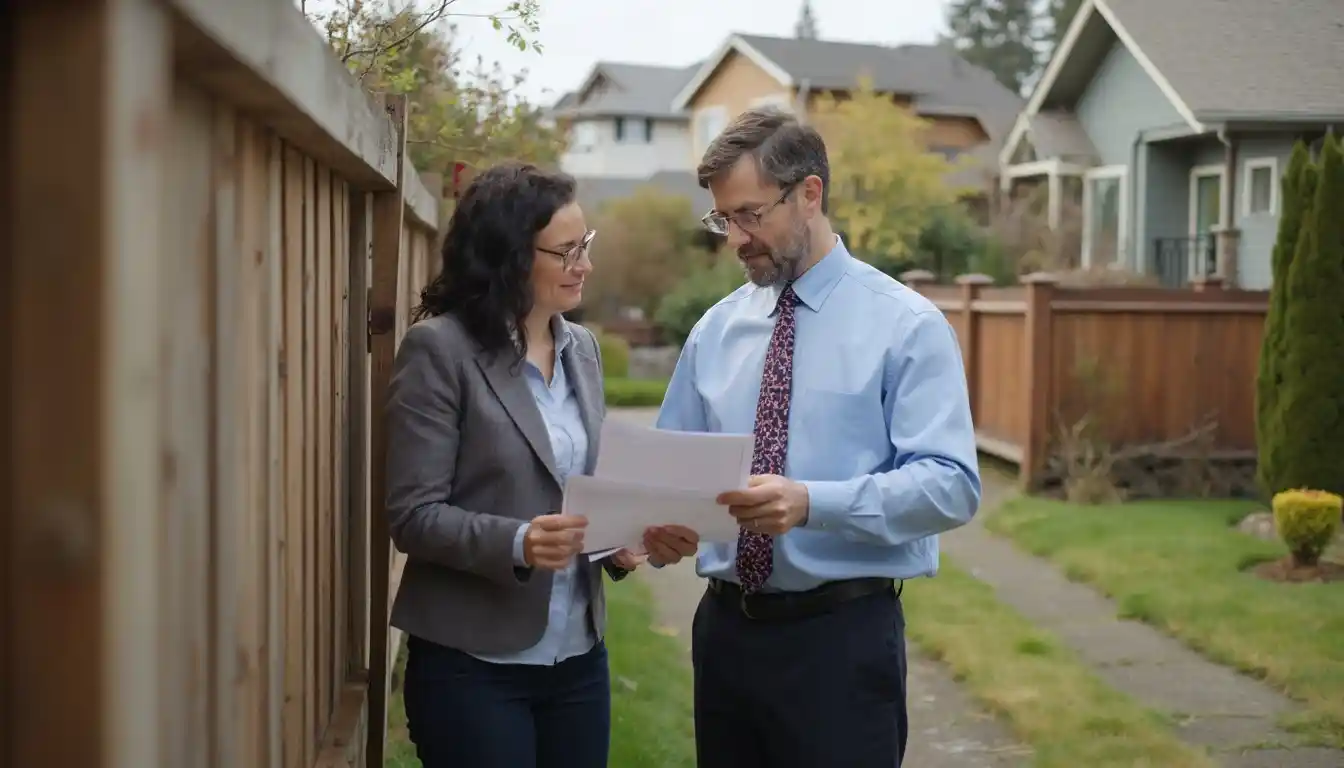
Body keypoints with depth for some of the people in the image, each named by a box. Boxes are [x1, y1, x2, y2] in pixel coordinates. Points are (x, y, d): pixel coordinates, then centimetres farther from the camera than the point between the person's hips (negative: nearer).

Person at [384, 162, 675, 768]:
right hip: (473, 665, -6)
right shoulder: (440, 348, -10)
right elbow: (413, 515, -13)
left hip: (578, 657, 6)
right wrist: (516, 543, -27)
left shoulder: (582, 348, 10)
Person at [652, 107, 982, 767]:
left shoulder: (906, 325, -6)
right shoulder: (715, 330, 8)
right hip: (725, 628, 5)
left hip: (842, 637, -4)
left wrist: (812, 502, -28)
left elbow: (951, 484, -15)